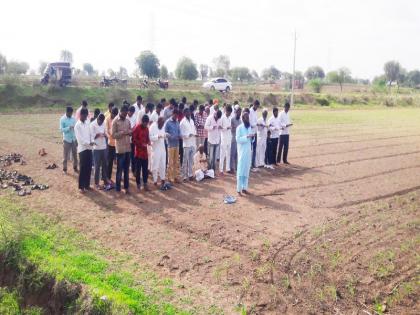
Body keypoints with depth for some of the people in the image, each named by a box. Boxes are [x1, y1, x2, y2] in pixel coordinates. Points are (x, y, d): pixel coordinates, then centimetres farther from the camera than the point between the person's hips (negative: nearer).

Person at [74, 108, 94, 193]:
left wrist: (92, 141, -6)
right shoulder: (77, 125, -9)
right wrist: (89, 143, -24)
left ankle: (87, 185, 22)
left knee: (89, 168, 10)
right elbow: (80, 139, -15)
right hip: (82, 149, -6)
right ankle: (81, 187, 6)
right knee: (82, 168, -2)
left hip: (89, 148, 6)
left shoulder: (87, 123, 11)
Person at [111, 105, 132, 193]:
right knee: (119, 169, 0)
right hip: (120, 148, -6)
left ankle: (126, 187, 21)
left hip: (128, 148, 6)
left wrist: (129, 132, -8)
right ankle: (118, 189, 9)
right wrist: (123, 132, -21)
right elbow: (113, 135, -11)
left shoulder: (127, 121, 11)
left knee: (127, 169, 11)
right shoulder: (115, 121, -7)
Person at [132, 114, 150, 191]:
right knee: (138, 169, 2)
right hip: (138, 152, -6)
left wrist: (148, 141, -2)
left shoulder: (146, 128, 9)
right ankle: (138, 184, 12)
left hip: (145, 151, 6)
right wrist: (141, 144, -20)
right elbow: (133, 139, -13)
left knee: (145, 169, 7)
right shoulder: (137, 128, -11)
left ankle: (145, 184, 15)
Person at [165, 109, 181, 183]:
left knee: (176, 161, 9)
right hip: (171, 144, -6)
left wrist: (179, 136, -7)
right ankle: (170, 177, 5)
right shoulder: (168, 122, -5)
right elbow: (165, 132, -8)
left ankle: (175, 176, 16)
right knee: (170, 162, -2)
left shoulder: (177, 123, 13)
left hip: (177, 144, 6)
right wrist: (170, 136, -26)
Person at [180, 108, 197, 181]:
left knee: (191, 160, 11)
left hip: (193, 143, 6)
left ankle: (190, 174, 20)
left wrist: (195, 134, -3)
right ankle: (184, 176, 6)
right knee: (185, 161, -1)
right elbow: (181, 134, -9)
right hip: (186, 144, -6)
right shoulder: (182, 122, -6)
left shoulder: (192, 121, 14)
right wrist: (188, 135, -23)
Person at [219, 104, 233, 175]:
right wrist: (227, 128, -22)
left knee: (228, 154, 10)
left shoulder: (230, 118, 9)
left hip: (229, 138, 6)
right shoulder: (222, 118, -10)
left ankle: (228, 168, 17)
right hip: (224, 138, -6)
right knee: (222, 154, -3)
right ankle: (221, 169, 2)